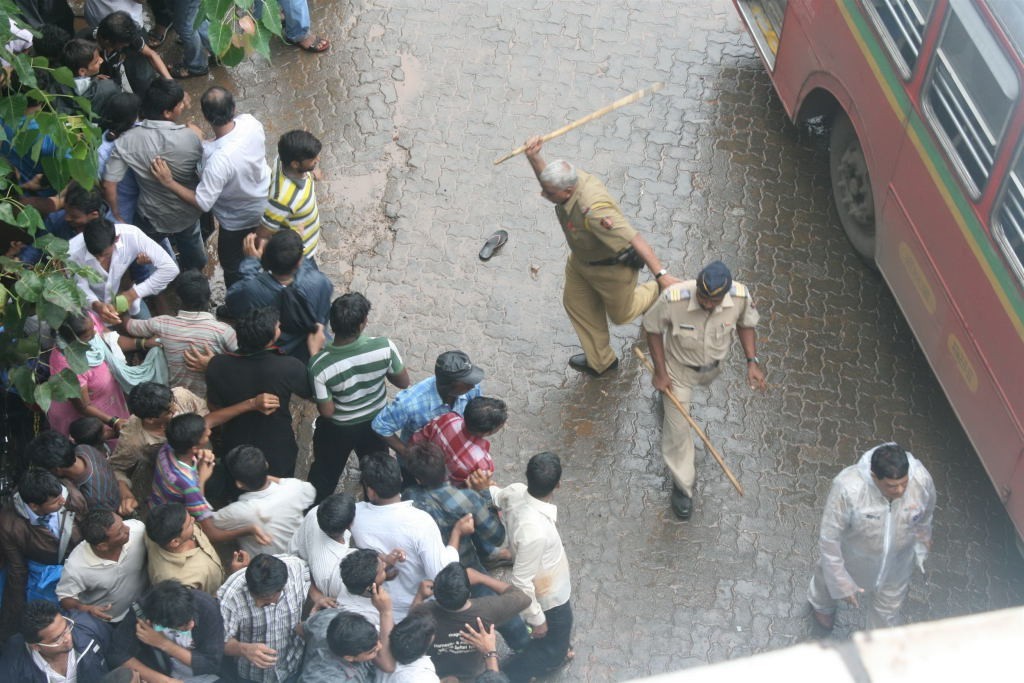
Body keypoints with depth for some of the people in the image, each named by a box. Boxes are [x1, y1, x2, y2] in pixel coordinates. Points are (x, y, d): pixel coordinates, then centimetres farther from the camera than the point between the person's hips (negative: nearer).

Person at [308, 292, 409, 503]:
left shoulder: (319, 365, -34)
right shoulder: (384, 347, -31)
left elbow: (326, 411, -22)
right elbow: (403, 382, -14)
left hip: (337, 429, -1)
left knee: (324, 473, 28)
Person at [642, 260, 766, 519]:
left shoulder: (741, 296, -32)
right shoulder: (673, 299, -40)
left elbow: (746, 324, -8)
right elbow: (652, 328, -19)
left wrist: (752, 361, -18)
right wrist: (660, 372, -16)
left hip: (713, 365, 3)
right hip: (679, 368, -3)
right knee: (677, 428, 3)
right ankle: (682, 484, 27)